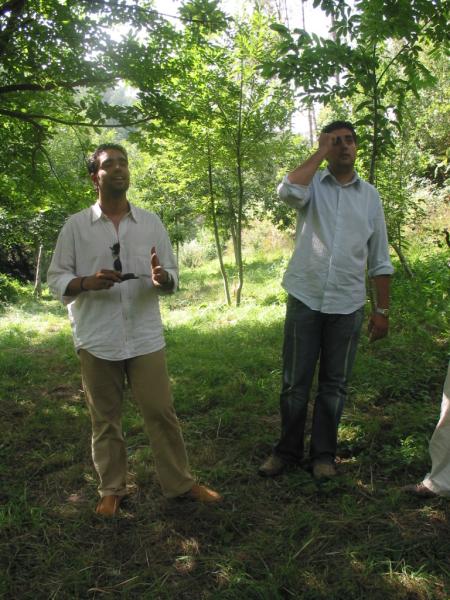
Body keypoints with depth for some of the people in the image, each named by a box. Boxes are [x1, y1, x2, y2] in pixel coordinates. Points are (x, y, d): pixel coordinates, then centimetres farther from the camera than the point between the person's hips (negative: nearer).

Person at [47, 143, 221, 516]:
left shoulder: (151, 222, 5)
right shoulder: (75, 226, 0)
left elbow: (172, 277, 6)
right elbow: (56, 280, 1)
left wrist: (162, 278, -18)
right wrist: (87, 282, -20)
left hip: (146, 337, 1)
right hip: (97, 341, -1)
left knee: (161, 412, 6)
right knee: (105, 419, 11)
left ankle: (180, 483, 22)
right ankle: (112, 489, 27)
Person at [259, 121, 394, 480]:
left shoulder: (369, 195, 8)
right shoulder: (312, 184, 2)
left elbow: (379, 260, 9)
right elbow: (288, 192, -24)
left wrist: (382, 310, 5)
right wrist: (321, 153, -13)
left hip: (347, 305, 2)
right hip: (305, 300, -1)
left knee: (335, 384, 10)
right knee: (295, 383, 7)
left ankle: (324, 453, 25)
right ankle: (288, 450, 24)